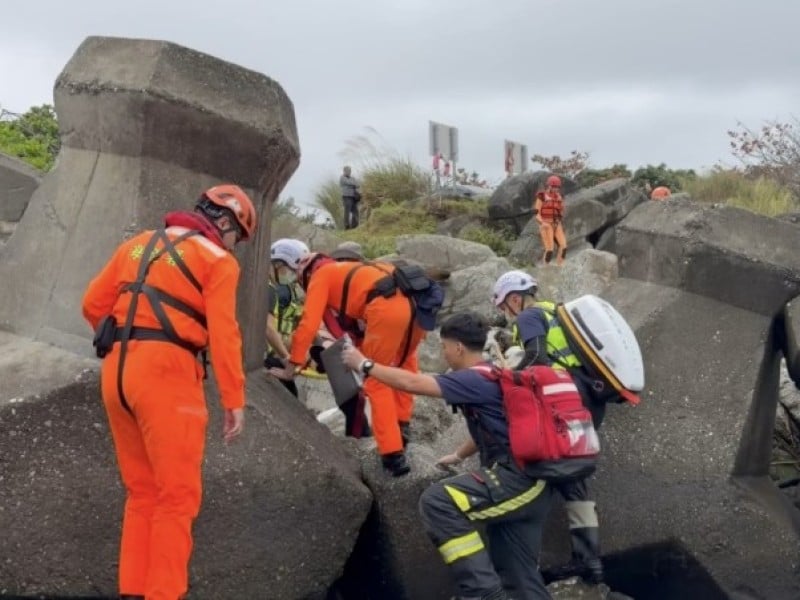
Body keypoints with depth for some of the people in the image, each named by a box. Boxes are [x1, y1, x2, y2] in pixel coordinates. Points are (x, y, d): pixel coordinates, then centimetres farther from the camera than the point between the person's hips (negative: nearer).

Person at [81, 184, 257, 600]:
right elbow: (223, 333, -9)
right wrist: (234, 400, -7)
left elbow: (94, 303, 17)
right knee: (177, 495, -1)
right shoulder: (217, 259, 1)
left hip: (117, 371, 7)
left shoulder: (139, 244, 20)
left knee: (142, 491, 15)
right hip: (165, 372, -7)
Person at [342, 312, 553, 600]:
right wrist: (458, 455, 37)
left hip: (518, 478, -10)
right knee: (518, 575, 12)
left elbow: (413, 383, -15)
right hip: (528, 482, 10)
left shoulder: (476, 380, -12)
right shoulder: (490, 377, 18)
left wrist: (365, 365, -5)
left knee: (438, 501, -23)